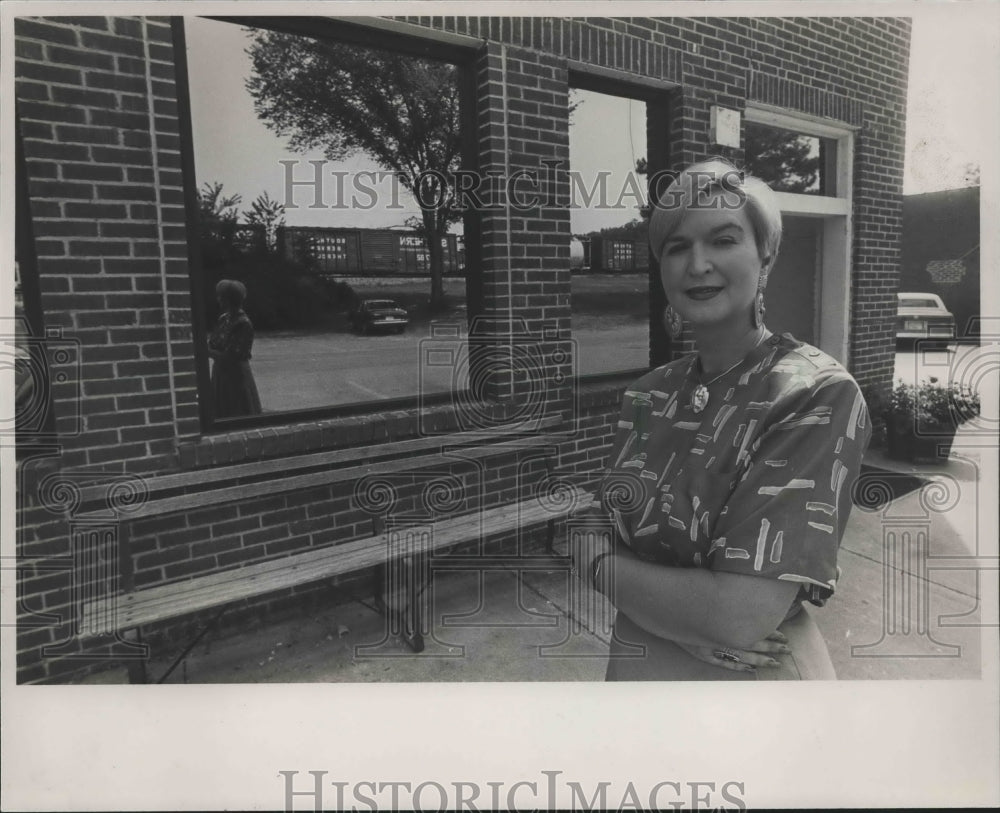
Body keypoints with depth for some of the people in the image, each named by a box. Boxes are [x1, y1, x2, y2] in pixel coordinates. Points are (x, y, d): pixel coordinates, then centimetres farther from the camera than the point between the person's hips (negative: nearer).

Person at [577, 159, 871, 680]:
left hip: (757, 673, -5)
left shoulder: (819, 396, -21)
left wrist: (600, 566, -14)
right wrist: (695, 623, -20)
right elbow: (604, 537, -3)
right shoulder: (649, 394, -3)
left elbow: (742, 616, -28)